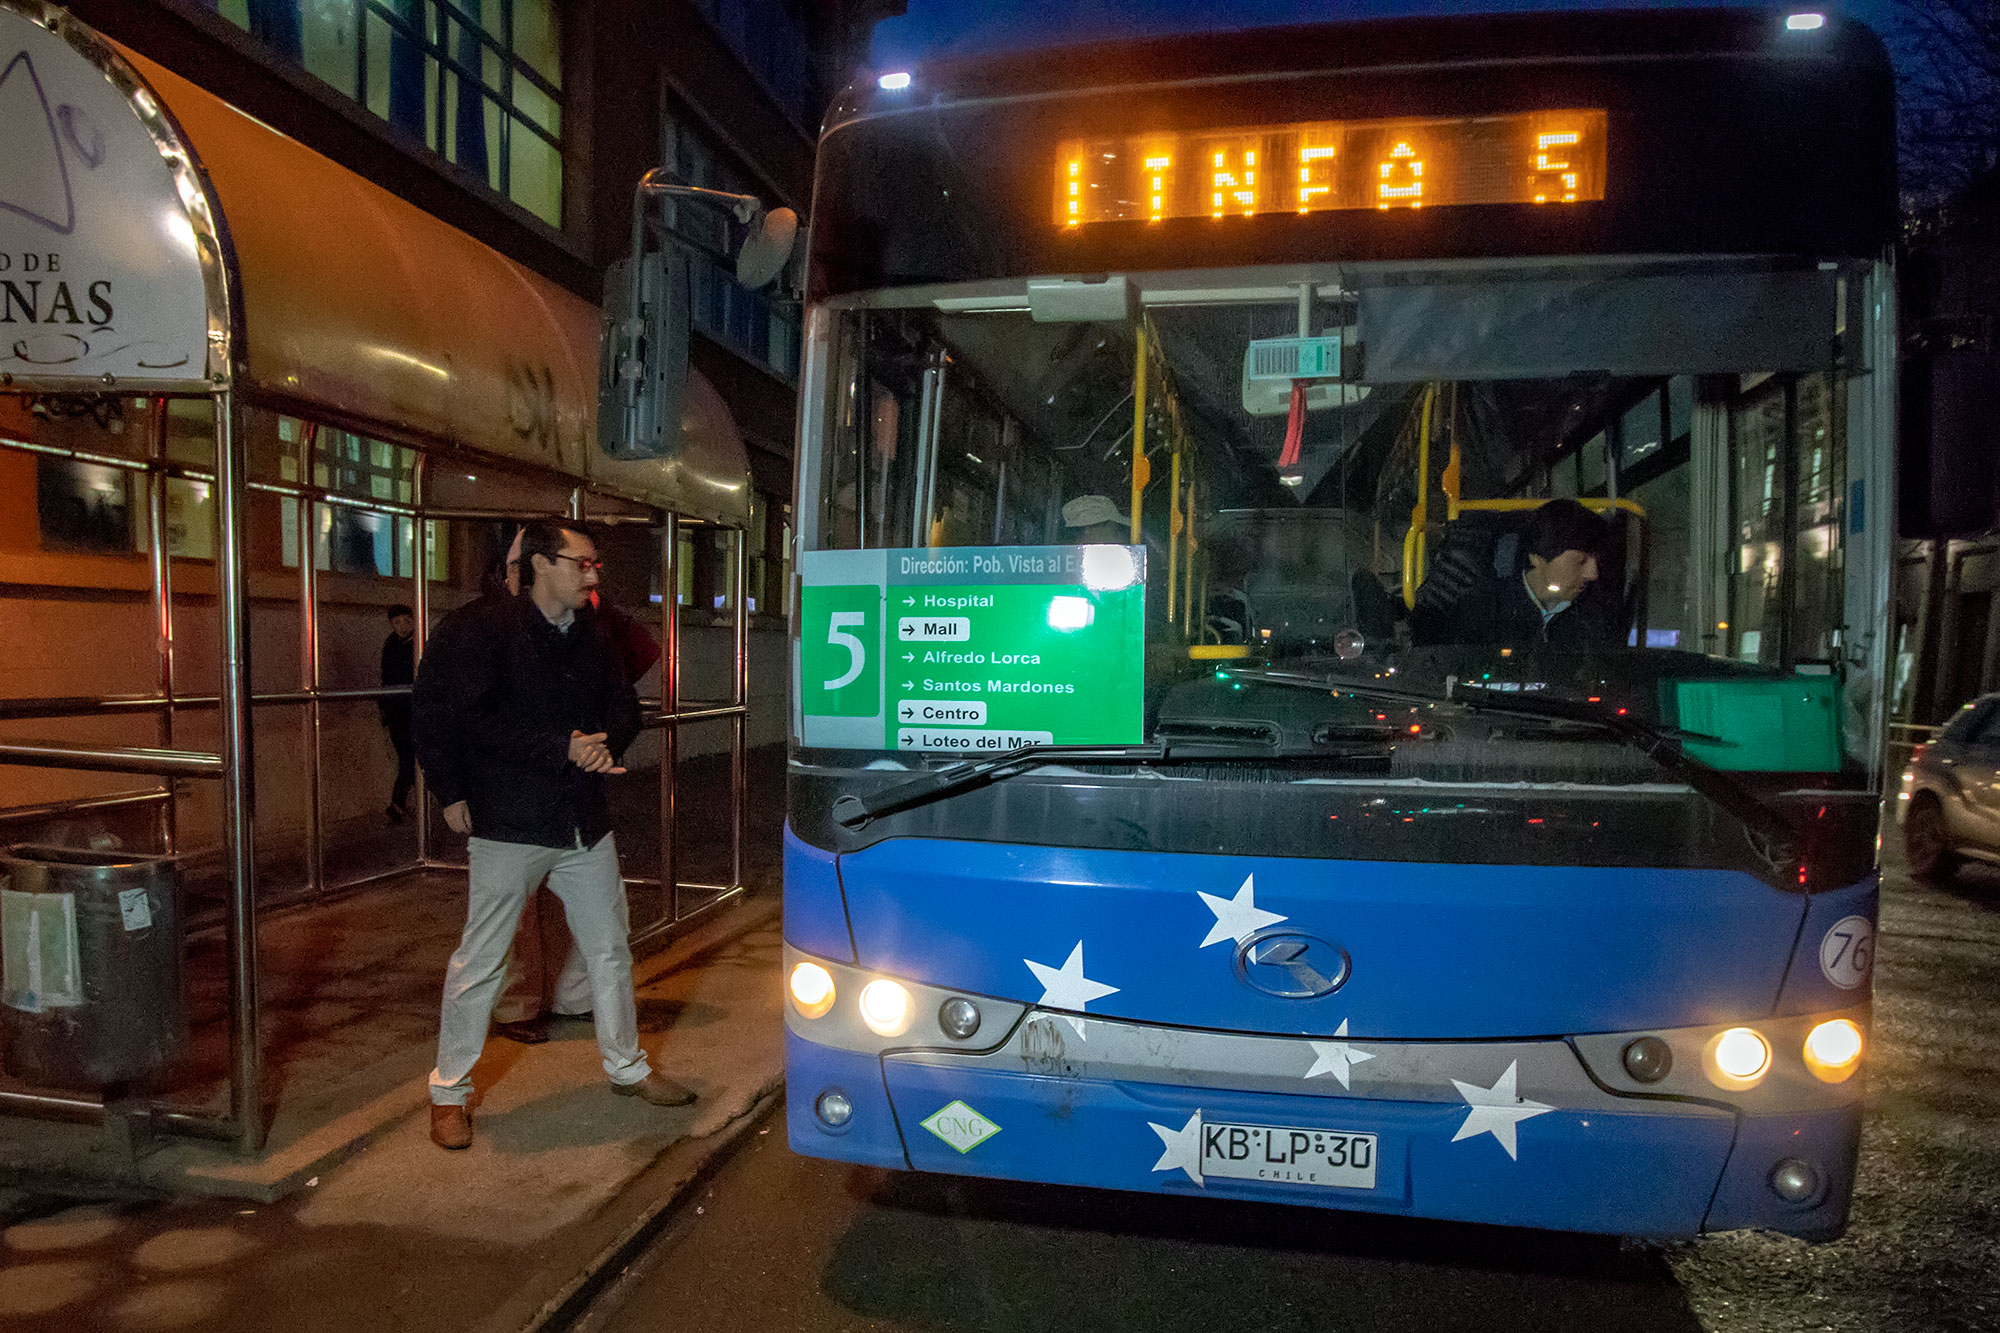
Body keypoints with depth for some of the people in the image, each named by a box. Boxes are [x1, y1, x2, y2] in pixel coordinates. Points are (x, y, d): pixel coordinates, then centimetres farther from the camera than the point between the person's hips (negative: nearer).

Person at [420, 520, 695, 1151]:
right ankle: (449, 1092, 19)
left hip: (584, 821, 6)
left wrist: (605, 742, -10)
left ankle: (627, 1067, 31)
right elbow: (471, 718, -17)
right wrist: (562, 747, -21)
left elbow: (625, 703, 12)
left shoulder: (592, 636, 10)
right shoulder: (490, 631, -8)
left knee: (610, 949, 14)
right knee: (480, 960, 3)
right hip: (510, 822, -6)